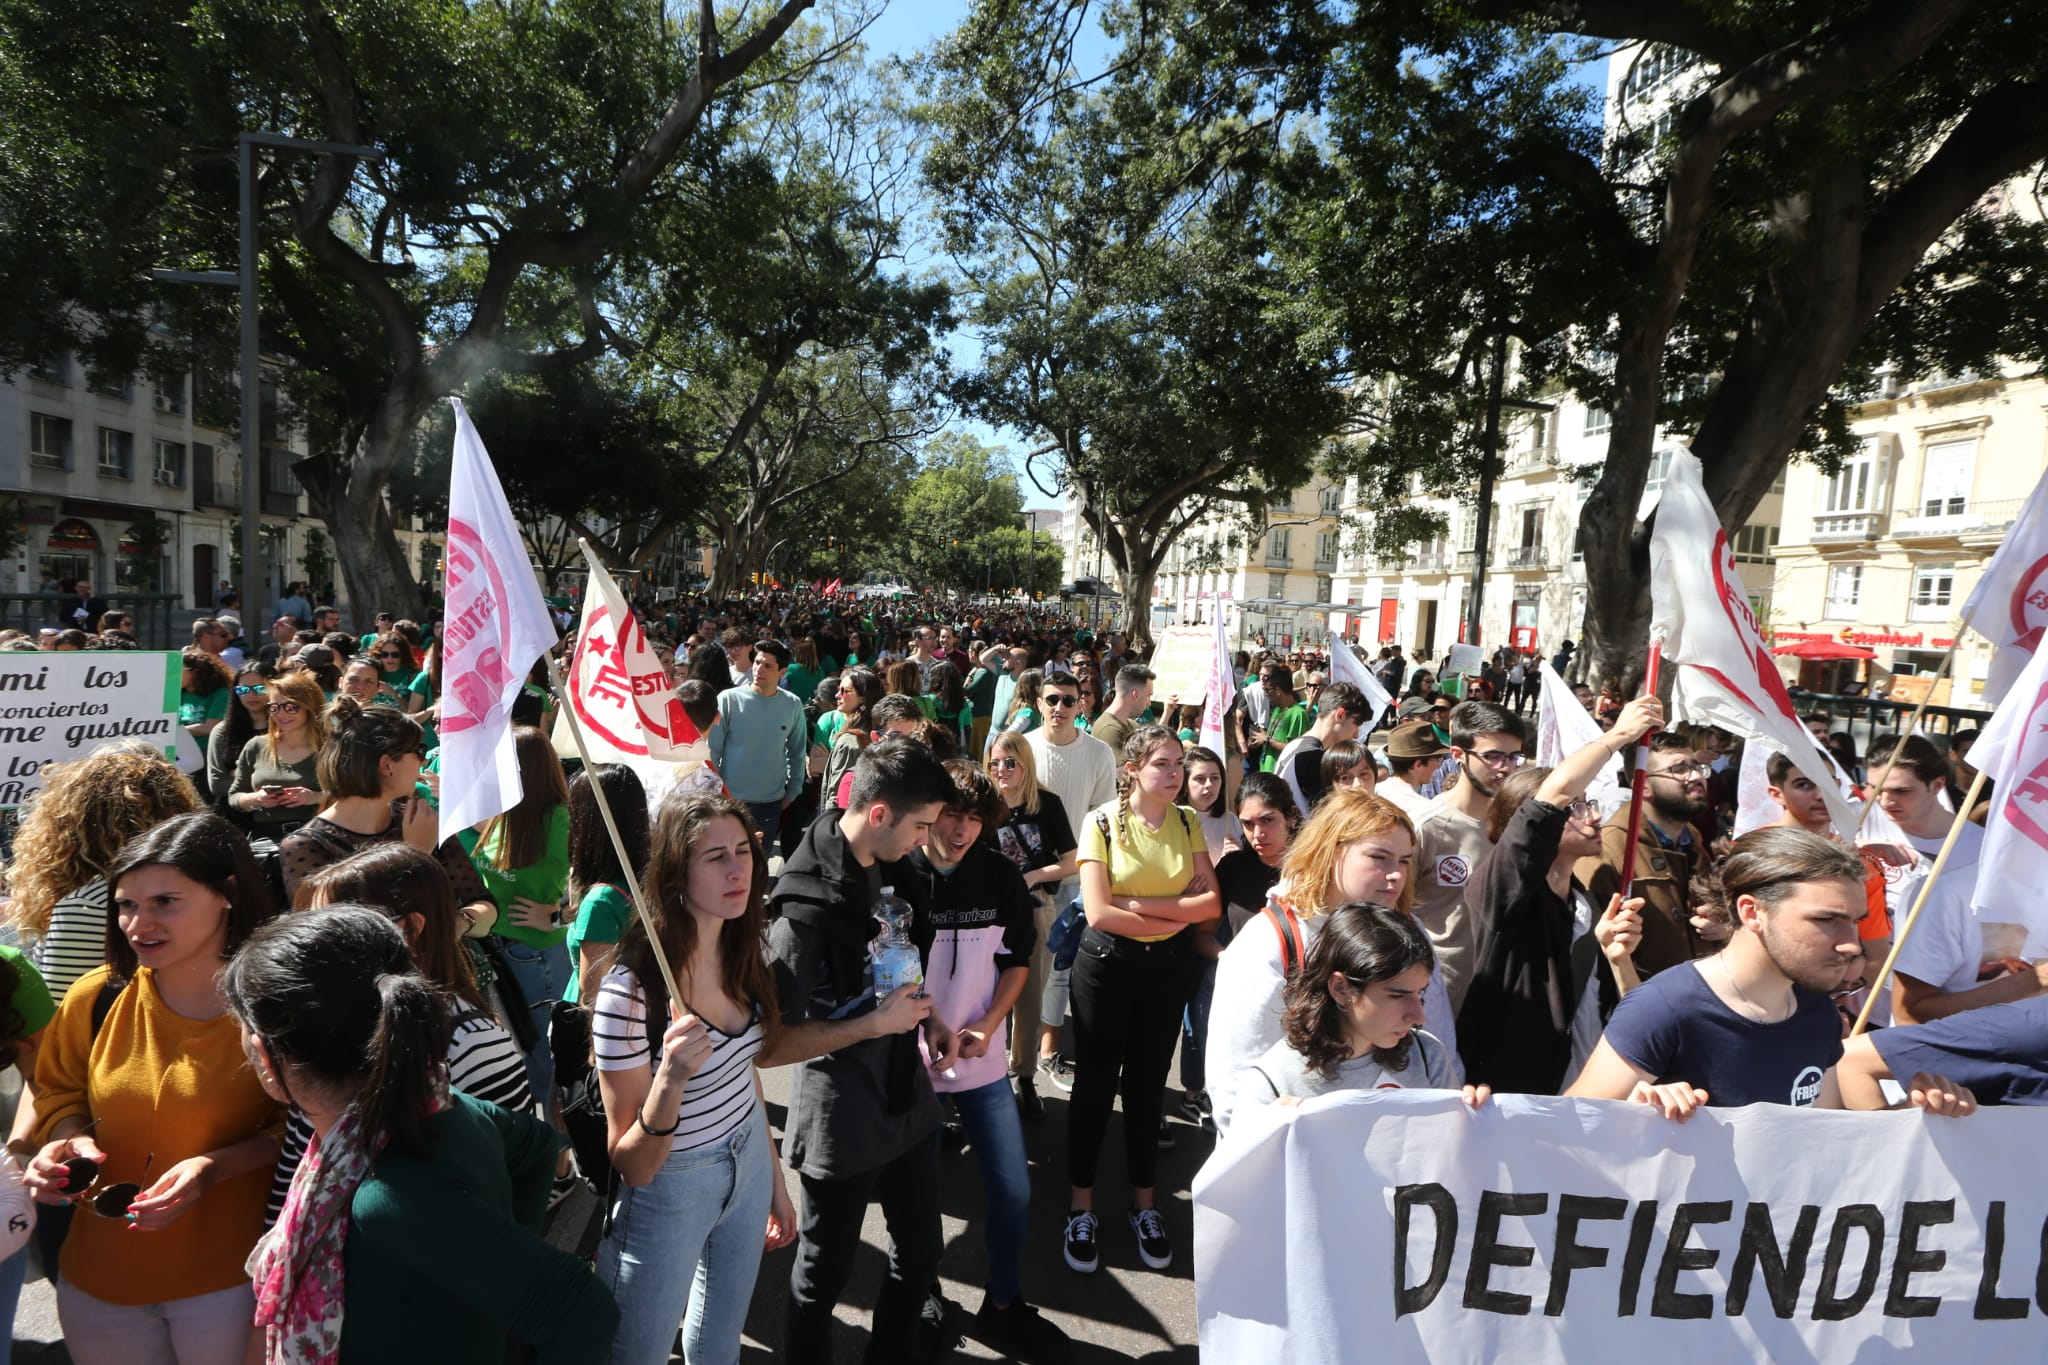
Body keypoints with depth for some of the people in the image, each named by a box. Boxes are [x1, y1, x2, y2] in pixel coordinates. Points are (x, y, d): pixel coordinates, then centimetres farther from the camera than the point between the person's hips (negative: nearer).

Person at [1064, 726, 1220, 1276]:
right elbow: (1099, 912, -19)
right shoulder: (1101, 822, -12)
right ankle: (1081, 1207, 25)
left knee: (1147, 1084, 15)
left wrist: (1141, 904, -19)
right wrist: (1175, 915, -11)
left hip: (1167, 966, 3)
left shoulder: (1186, 822, 0)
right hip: (1107, 963, -3)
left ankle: (1144, 1204, 32)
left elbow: (1211, 902, -9)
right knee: (1095, 1084, 7)